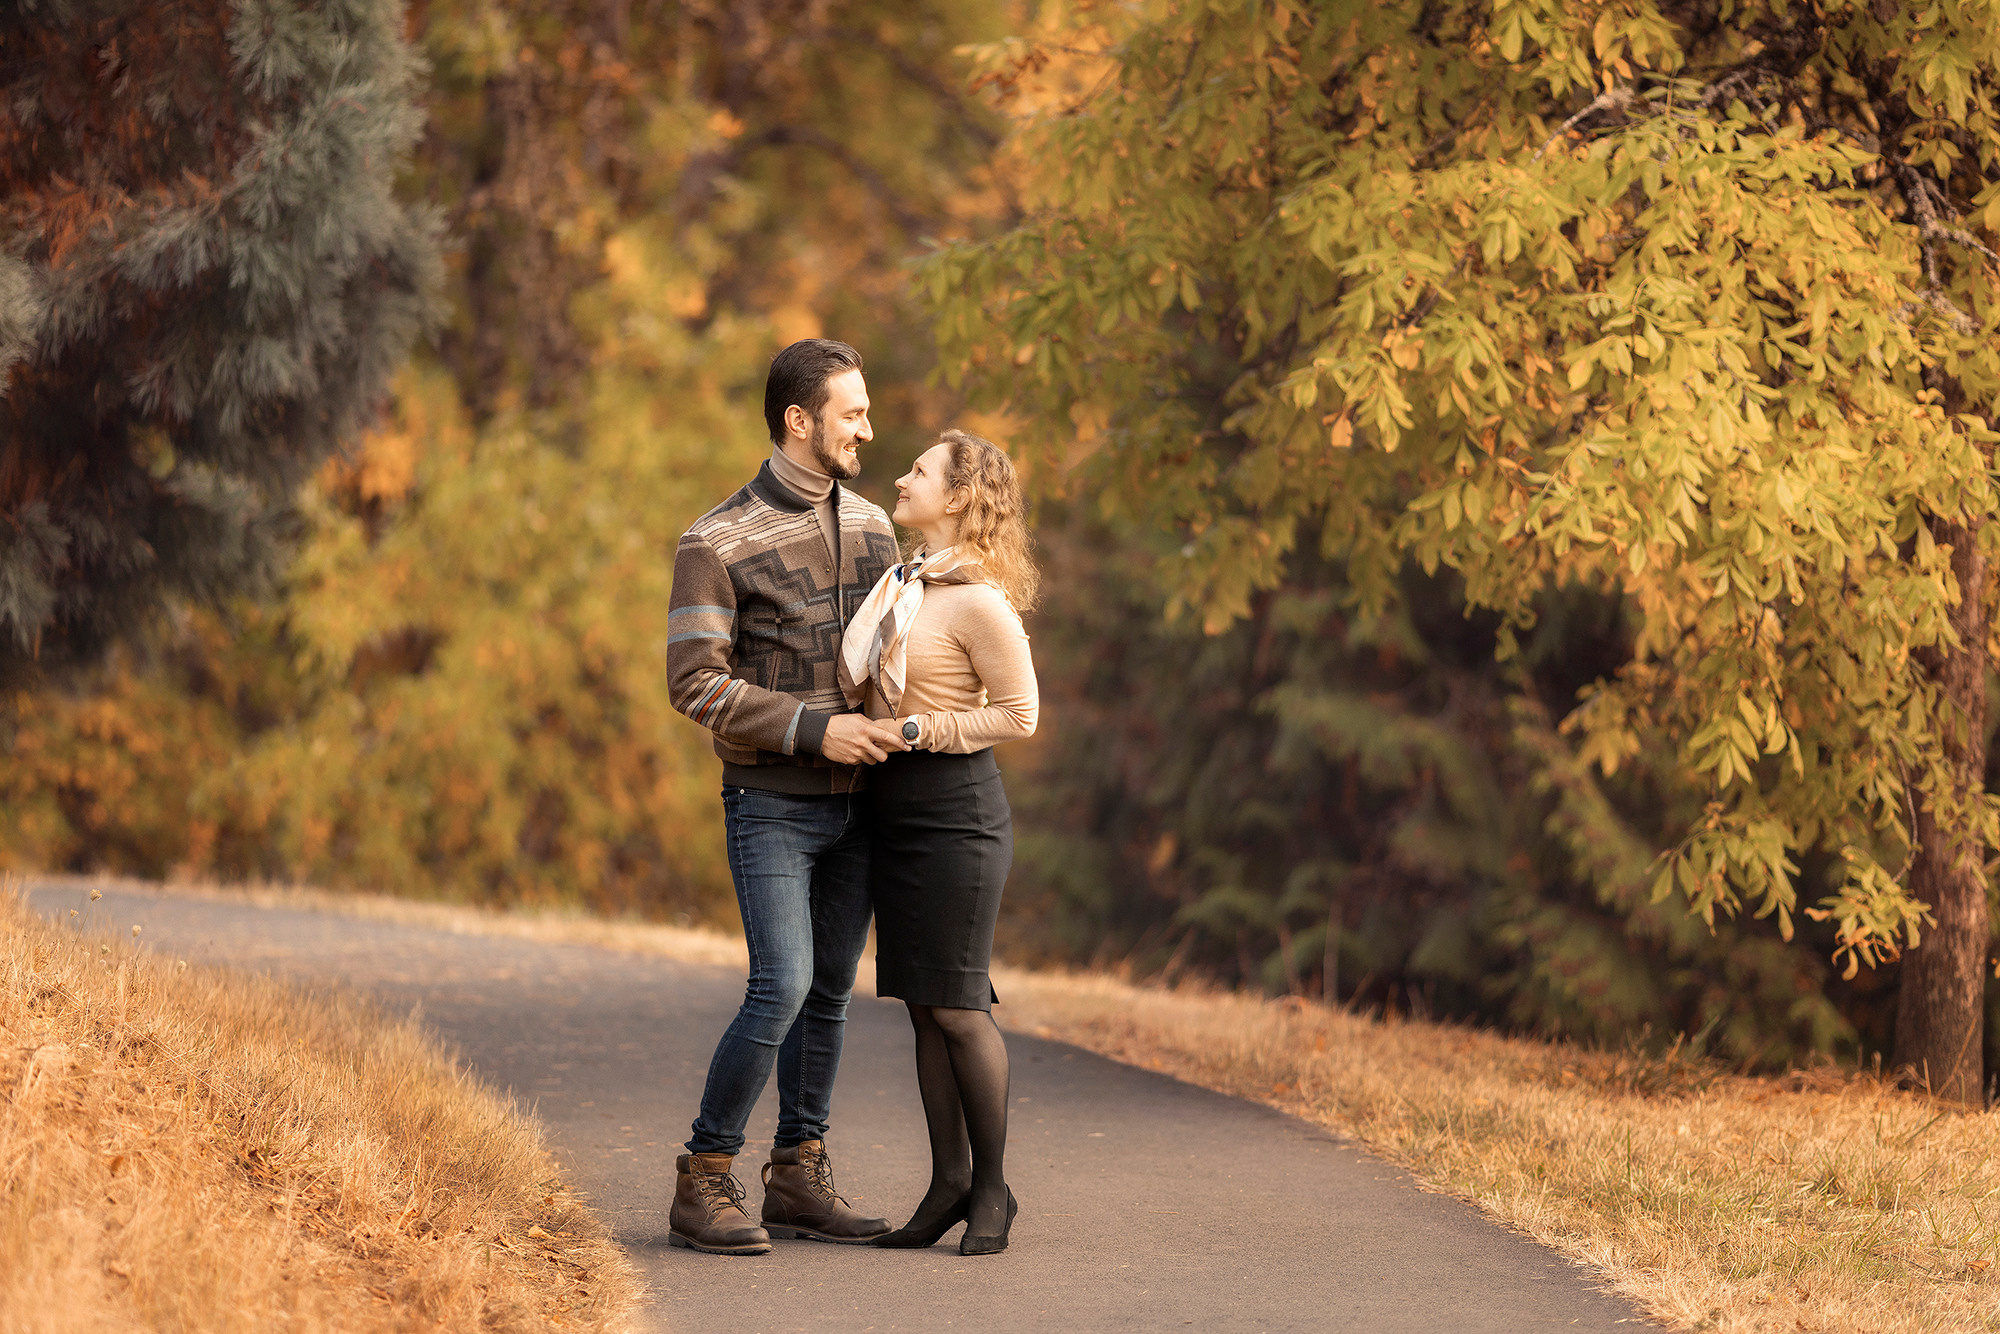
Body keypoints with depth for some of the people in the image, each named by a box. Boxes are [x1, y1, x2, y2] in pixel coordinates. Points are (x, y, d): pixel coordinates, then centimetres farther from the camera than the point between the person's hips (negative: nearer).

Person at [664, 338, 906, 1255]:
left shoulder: (870, 525, 7)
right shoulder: (718, 543, -12)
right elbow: (694, 684, -17)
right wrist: (813, 730, -23)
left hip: (856, 802, 6)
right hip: (770, 804, -6)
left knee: (829, 992, 9)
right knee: (782, 989, -15)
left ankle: (798, 1179, 19)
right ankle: (704, 1185, -5)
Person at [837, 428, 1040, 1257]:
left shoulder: (979, 601, -14)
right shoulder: (905, 583, 11)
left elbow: (1018, 714, -13)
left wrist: (915, 731, -15)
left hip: (956, 814, -8)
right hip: (895, 812, 8)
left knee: (958, 1006, -4)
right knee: (923, 1005, 9)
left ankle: (992, 1186, 7)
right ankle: (950, 1181, 14)